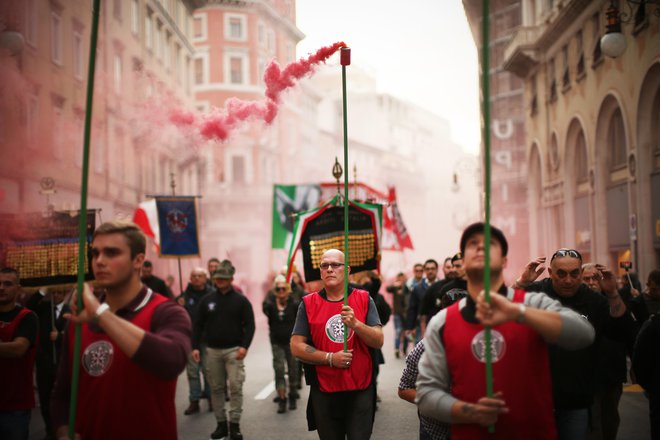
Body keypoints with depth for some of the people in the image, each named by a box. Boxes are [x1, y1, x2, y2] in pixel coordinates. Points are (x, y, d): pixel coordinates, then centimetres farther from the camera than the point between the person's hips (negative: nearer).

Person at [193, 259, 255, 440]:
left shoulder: (241, 300, 0)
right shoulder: (207, 300, 8)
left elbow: (249, 325, -3)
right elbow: (199, 325, 10)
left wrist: (244, 346, -15)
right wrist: (196, 347, 0)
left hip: (233, 350, -3)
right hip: (212, 350, 3)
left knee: (235, 387, -6)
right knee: (216, 388, 7)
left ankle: (235, 424, 2)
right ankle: (221, 423, 16)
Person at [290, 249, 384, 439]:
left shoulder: (364, 299, 2)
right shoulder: (308, 304, 2)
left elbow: (379, 341, -4)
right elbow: (296, 347, -3)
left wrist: (355, 324, -22)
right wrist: (330, 358, -15)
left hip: (360, 390, 0)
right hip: (324, 393, 1)